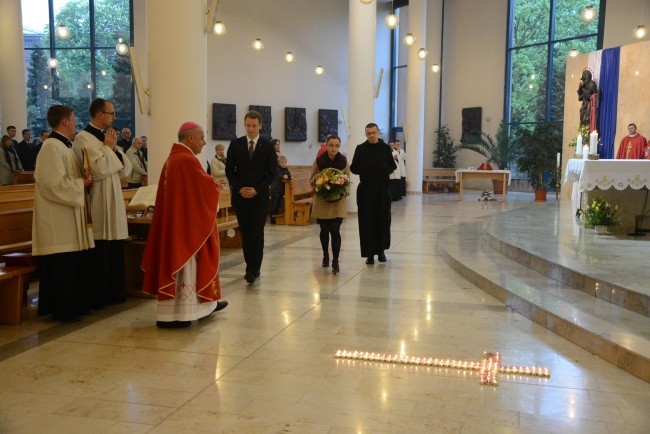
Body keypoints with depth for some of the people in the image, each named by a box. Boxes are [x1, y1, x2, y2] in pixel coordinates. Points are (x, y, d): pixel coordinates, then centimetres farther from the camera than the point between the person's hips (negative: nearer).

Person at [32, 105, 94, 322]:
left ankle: (75, 305, 23)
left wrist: (84, 180, 6)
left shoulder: (65, 146, 16)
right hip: (58, 220, -10)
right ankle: (62, 310, 7)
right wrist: (82, 183, -11)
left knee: (77, 263, 13)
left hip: (70, 217, 10)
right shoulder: (52, 147, -15)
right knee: (63, 265, -3)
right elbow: (57, 184, -23)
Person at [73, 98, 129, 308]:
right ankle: (97, 297, 8)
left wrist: (114, 148, 0)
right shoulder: (83, 139, -10)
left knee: (115, 250, 11)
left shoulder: (106, 137, 14)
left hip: (114, 204, 8)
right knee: (100, 252, -2)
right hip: (98, 206, -8)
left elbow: (121, 170, 13)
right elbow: (99, 170, -21)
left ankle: (114, 292, 21)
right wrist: (108, 148, -8)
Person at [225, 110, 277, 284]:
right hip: (240, 196, 2)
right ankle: (252, 267, 16)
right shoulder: (235, 144, 6)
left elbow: (271, 173, 0)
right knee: (245, 233, 6)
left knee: (257, 234, -8)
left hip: (260, 197, -2)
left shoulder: (268, 147, 2)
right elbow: (229, 170, 5)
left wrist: (256, 190, -12)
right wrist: (239, 188, -8)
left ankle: (253, 270, -4)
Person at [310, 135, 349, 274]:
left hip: (338, 201, -1)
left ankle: (335, 262, -5)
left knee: (335, 230, -11)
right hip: (322, 201, 1)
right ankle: (325, 255, 33)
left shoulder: (344, 161, -4)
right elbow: (312, 180, 2)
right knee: (324, 230, 11)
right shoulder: (318, 161, -6)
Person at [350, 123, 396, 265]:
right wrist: (363, 170, -13)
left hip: (383, 190, 1)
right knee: (367, 222, -1)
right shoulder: (360, 149, 3)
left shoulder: (385, 148, 4)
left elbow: (392, 166, 6)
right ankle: (370, 253, 6)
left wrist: (385, 170, -13)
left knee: (383, 220, 5)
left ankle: (381, 250, 20)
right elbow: (353, 168, 4)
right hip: (365, 190, -1)